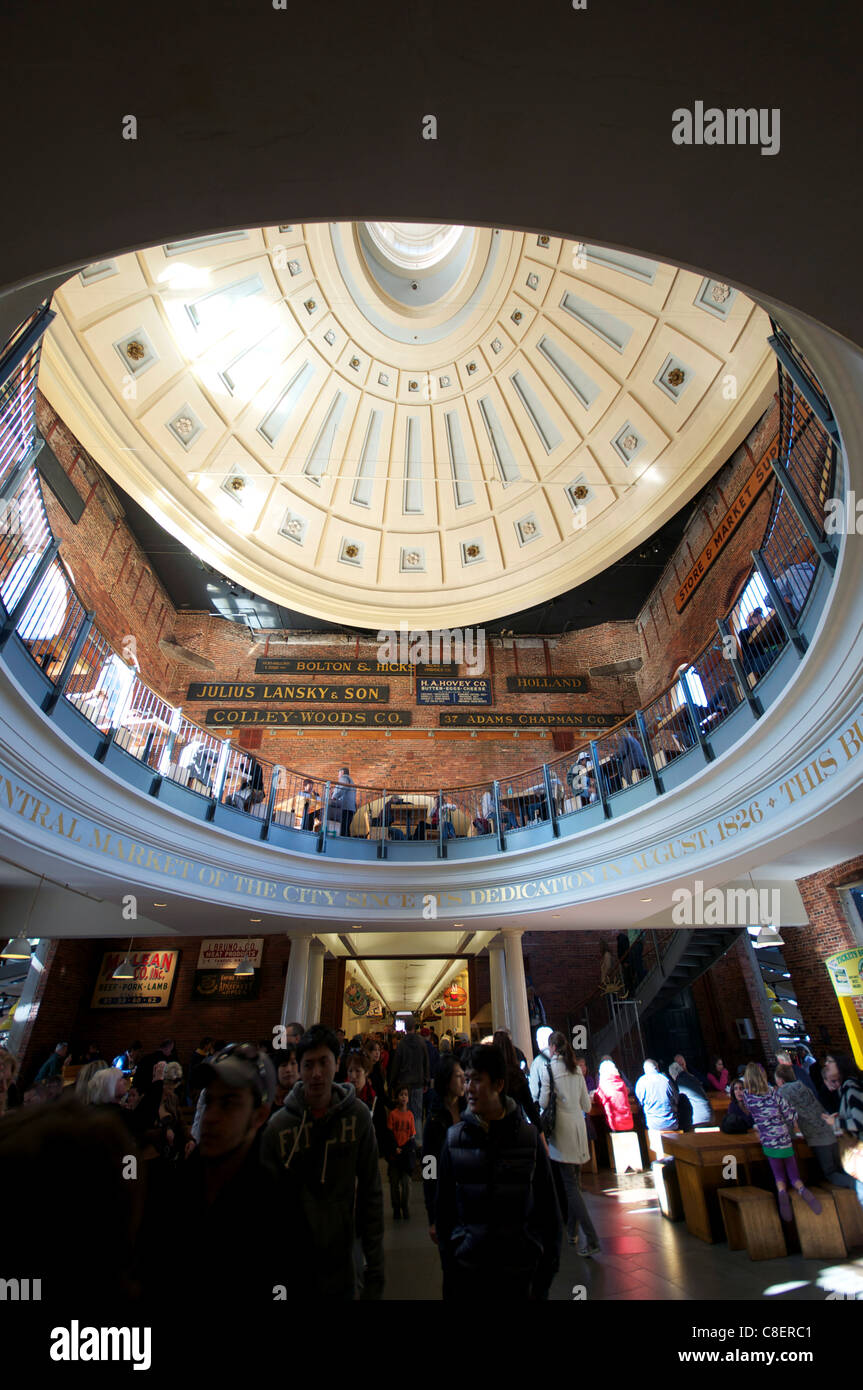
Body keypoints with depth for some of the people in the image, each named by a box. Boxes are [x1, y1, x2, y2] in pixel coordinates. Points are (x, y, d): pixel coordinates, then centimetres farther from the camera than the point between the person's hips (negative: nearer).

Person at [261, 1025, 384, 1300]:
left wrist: (375, 1268, -5)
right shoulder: (278, 1126, -12)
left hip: (340, 1266, 1)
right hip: (288, 1266, 0)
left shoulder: (357, 1115, -10)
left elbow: (370, 1193, -5)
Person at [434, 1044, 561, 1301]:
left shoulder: (529, 1137, -7)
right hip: (468, 1274, 1)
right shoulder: (454, 1138, -5)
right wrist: (448, 1268, -1)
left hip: (521, 1271, 0)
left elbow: (548, 1210, 0)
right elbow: (443, 1209, 1)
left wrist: (547, 1270, -2)